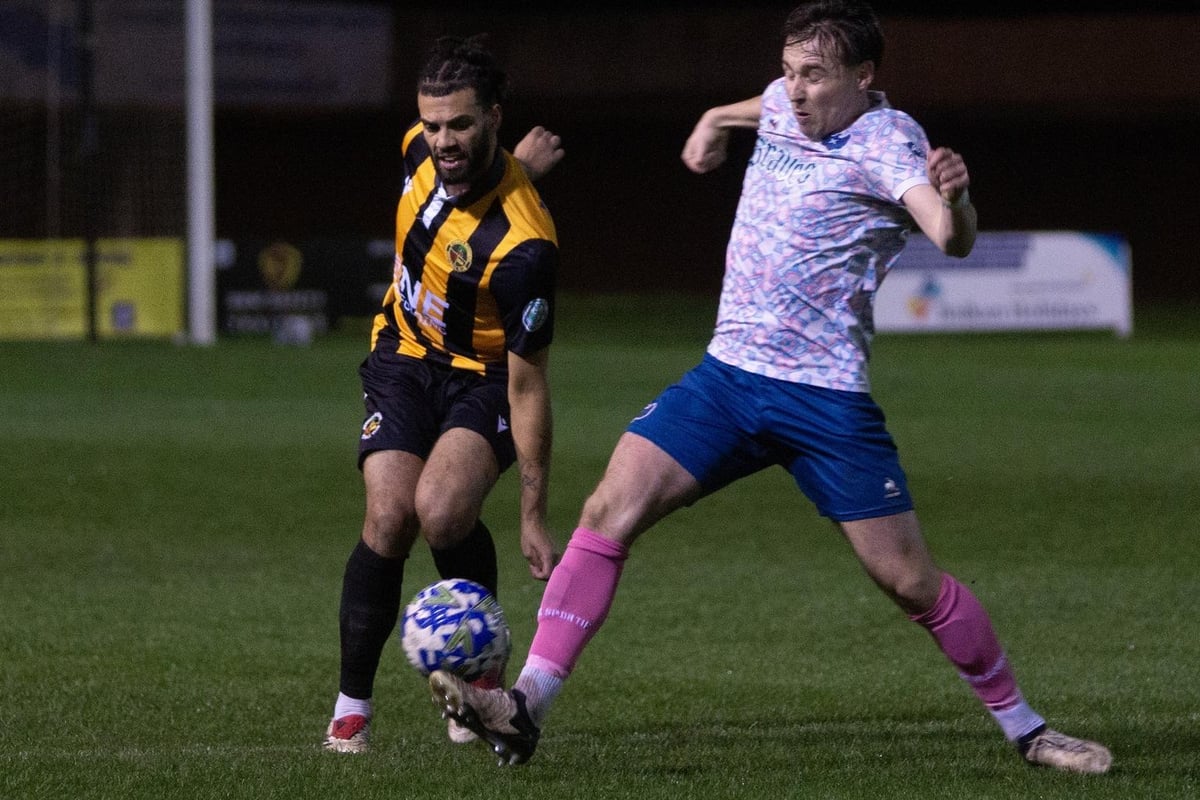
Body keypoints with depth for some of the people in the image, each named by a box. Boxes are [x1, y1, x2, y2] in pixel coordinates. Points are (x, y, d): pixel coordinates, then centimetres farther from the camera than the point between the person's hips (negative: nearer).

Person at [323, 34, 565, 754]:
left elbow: (527, 385, -26)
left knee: (442, 506, -29)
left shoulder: (521, 243, -31)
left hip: (486, 379, -4)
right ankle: (352, 707, -2)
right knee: (389, 517, -16)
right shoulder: (423, 149, -15)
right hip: (406, 359, 4)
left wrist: (535, 516, -23)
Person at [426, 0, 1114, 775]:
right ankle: (527, 705, -14)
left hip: (827, 400, -6)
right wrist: (717, 121, 30)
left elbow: (951, 237, -33)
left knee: (913, 582, -3)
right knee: (608, 514, -11)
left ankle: (1027, 730, 14)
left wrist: (953, 201, -52)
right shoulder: (785, 104, 7)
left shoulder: (887, 142, -12)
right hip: (727, 376, 6)